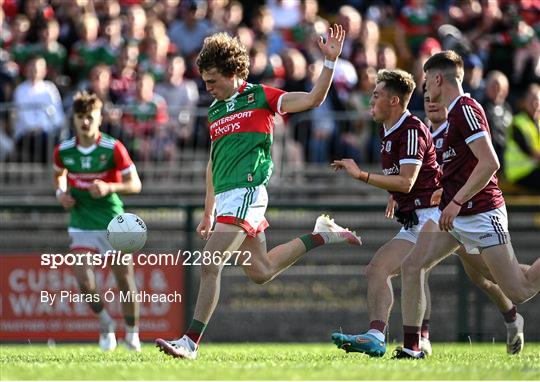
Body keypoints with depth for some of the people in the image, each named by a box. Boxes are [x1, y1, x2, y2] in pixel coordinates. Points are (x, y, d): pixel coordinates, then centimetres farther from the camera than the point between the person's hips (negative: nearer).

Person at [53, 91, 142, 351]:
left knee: (123, 273, -3)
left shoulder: (113, 148, -10)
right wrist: (61, 192, 2)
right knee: (82, 276, -13)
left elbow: (135, 184, -8)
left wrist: (109, 187, -24)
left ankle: (132, 333, 14)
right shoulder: (63, 150, 0)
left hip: (112, 220, -2)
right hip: (81, 221, 2)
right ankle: (105, 324, 12)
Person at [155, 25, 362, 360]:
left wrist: (330, 60, -14)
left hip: (246, 192, -9)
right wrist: (208, 212, 25)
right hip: (226, 197, 9)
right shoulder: (215, 111, 20)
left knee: (211, 266, -14)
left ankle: (191, 341, -13)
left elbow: (313, 99, -4)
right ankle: (321, 236, 26)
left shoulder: (259, 97, 0)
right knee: (260, 272, 12)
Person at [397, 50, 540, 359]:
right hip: (454, 214, 10)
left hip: (481, 214, -10)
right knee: (412, 266, -4)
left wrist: (457, 201, -23)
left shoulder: (466, 109, -15)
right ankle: (412, 346, -4)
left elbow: (490, 163, -24)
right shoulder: (455, 112, 16)